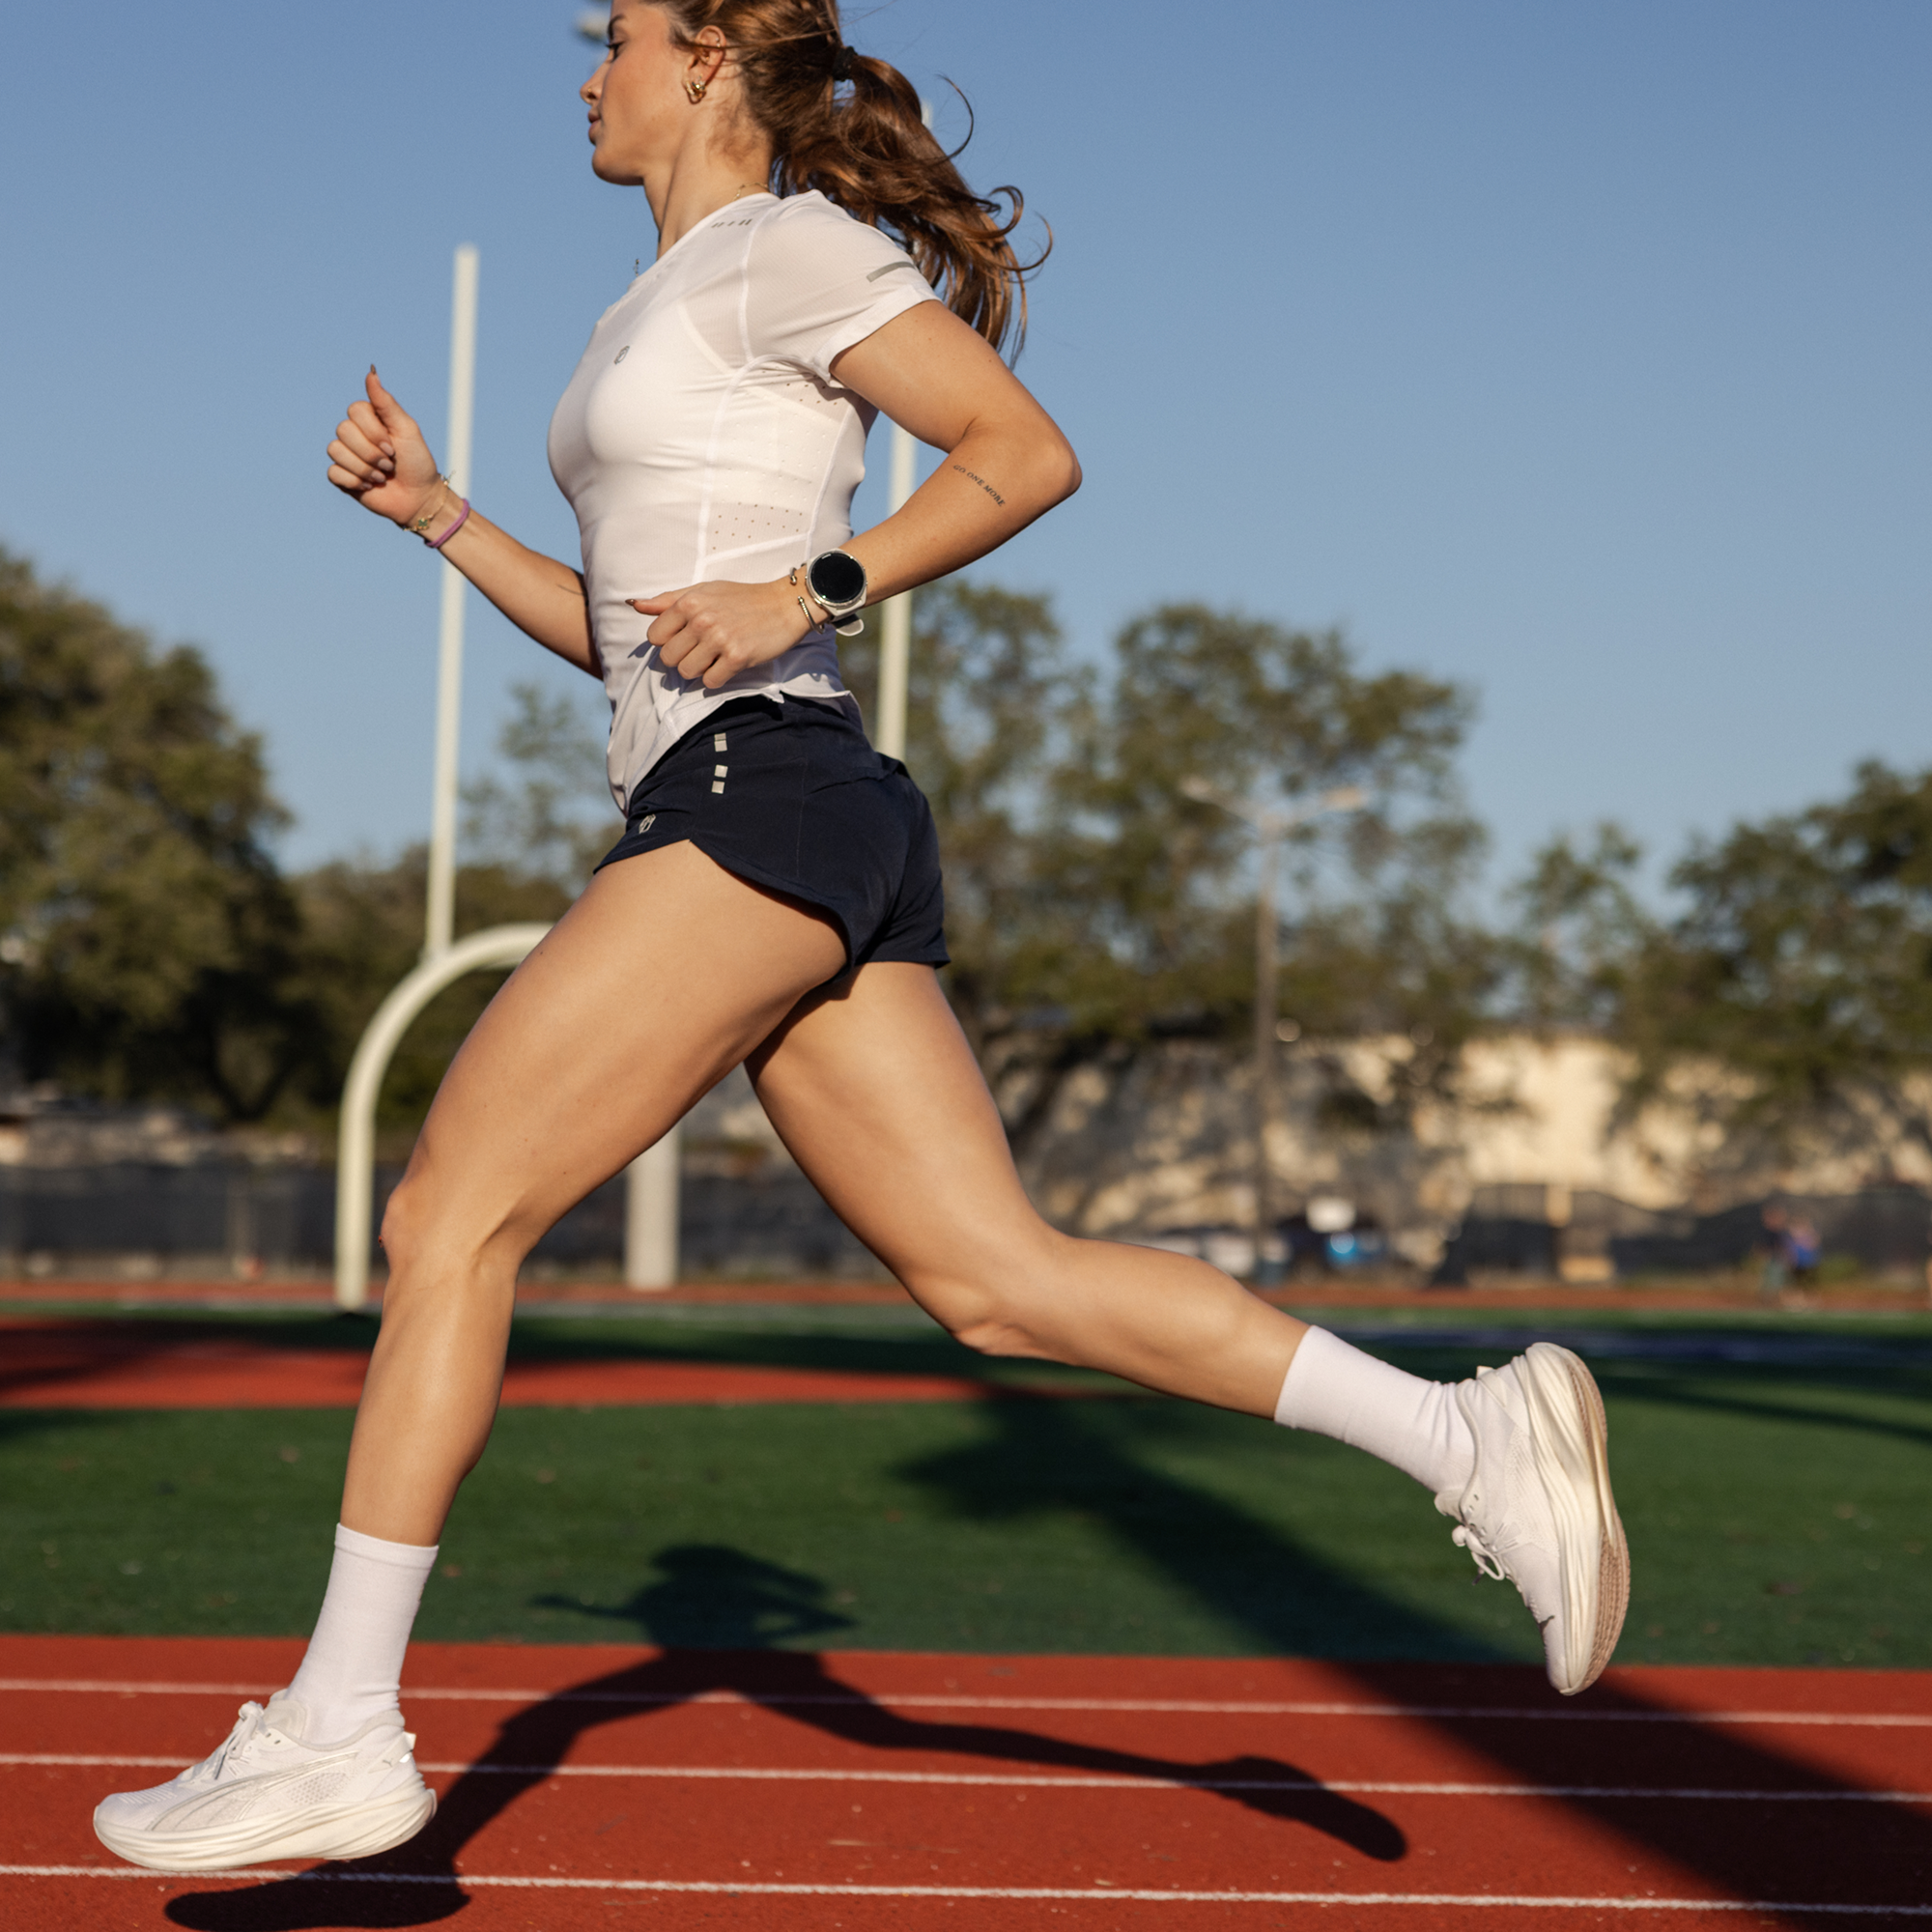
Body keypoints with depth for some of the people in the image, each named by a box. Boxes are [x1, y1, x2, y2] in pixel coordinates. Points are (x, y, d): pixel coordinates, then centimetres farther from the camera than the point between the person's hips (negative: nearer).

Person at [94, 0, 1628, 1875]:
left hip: (763, 795, -10)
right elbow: (620, 634, 29)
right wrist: (434, 512, 18)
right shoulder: (660, 309, 26)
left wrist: (809, 593, -15)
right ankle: (1471, 1433, 1)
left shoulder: (789, 240, -2)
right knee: (1002, 1279, 2)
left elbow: (1029, 450, -8)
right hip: (723, 815, 10)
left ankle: (337, 1736, -5)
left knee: (444, 1213, -9)